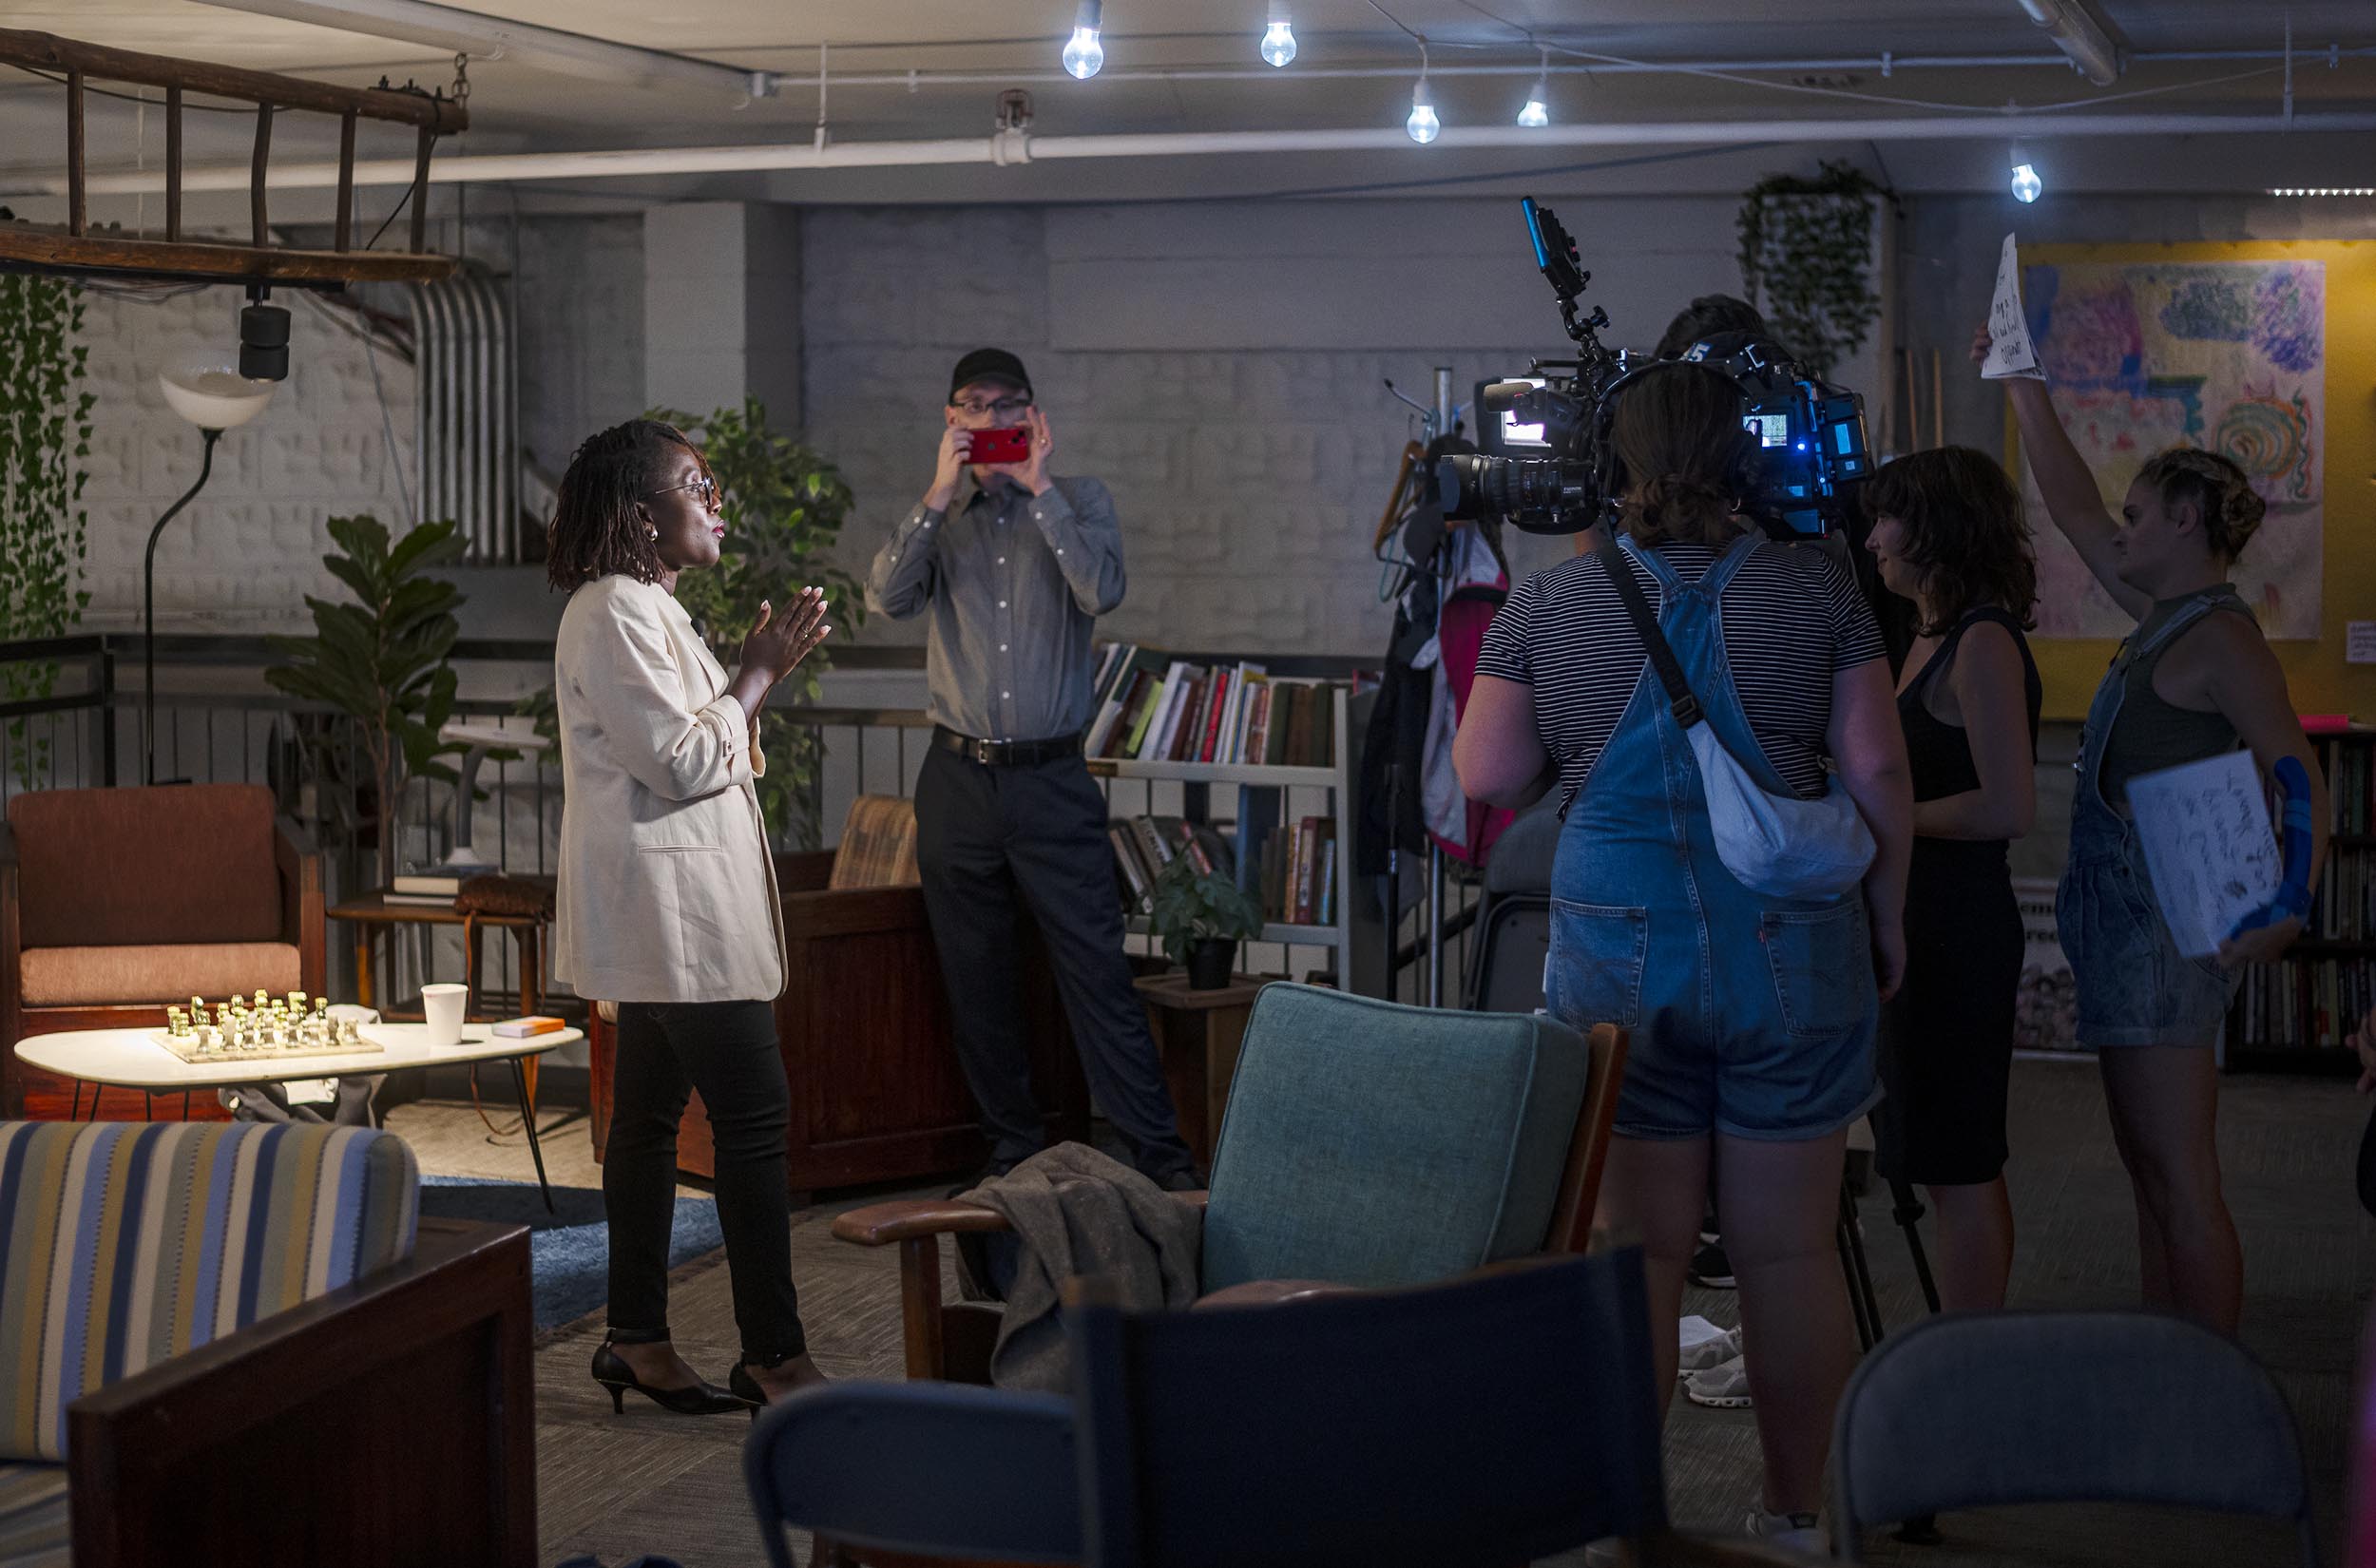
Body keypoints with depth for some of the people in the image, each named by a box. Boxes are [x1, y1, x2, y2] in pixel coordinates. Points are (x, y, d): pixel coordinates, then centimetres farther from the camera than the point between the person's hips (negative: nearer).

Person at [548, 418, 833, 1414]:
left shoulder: (644, 609, 19)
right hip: (672, 904, -11)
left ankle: (637, 1341, 16)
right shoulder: (616, 612, -15)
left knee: (650, 1113, 11)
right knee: (753, 1114, -10)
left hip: (666, 911, 11)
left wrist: (763, 670, 11)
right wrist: (760, 675, -9)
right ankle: (774, 1355, -7)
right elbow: (685, 762, -20)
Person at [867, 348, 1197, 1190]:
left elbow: (1102, 591, -13)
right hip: (959, 779, 3)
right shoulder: (938, 518, 10)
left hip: (1053, 780, -3)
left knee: (1099, 975, -7)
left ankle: (1161, 1158, -5)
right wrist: (941, 494, -12)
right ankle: (1013, 1155, 19)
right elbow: (887, 597, -8)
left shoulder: (1079, 500, 5)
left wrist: (1038, 488, -14)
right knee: (977, 986, 8)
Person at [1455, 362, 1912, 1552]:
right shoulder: (1815, 585, -1)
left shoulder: (1547, 602, 1)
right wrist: (1887, 915, 9)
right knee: (1790, 1251, 8)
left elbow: (1487, 778, 1)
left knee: (1634, 1248, 6)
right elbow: (1876, 767, -3)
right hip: (1790, 948, 0)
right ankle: (1797, 1519, 18)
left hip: (1616, 954, 0)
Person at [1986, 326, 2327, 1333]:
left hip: (2165, 925, -10)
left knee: (2181, 1183, -8)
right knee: (2150, 1173, 14)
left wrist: (2285, 909, -32)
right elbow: (2073, 508, 23)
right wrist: (2021, 388, 25)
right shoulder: (2164, 618, 13)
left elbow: (2303, 785, -20)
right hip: (2125, 915, 10)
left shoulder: (2221, 639, -14)